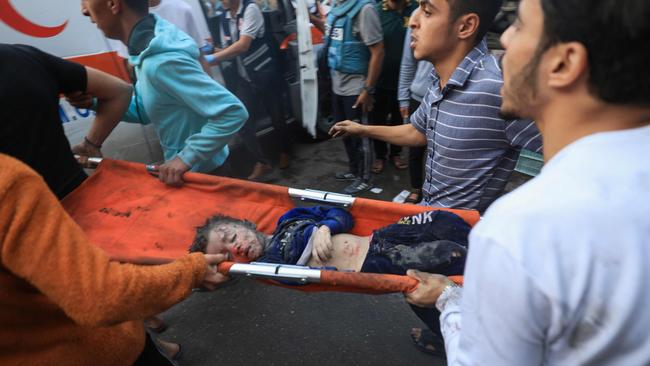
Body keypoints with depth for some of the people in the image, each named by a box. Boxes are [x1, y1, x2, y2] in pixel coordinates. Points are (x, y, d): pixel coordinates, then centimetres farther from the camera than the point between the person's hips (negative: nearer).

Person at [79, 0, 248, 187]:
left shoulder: (161, 62, -29)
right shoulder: (147, 50, -2)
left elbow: (233, 112, -33)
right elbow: (145, 109, 9)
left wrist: (186, 158, -27)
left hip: (204, 172, -8)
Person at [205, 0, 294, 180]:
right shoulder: (223, 18, 7)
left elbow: (243, 45, -24)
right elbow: (228, 50, 11)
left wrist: (211, 58, -28)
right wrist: (211, 51, -10)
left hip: (265, 74, -5)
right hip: (244, 78, 5)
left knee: (277, 117, 8)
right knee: (243, 123, -3)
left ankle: (285, 152, 32)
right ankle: (262, 162, 11)